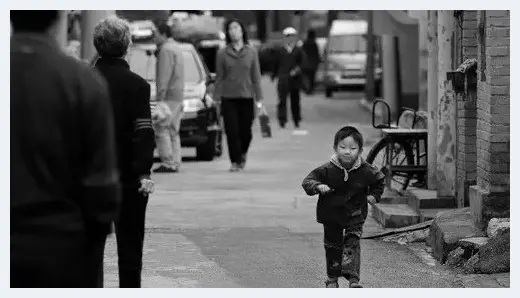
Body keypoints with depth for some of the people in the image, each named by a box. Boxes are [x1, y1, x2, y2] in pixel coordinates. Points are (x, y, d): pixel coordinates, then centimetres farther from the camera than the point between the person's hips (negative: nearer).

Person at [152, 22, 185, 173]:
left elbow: (164, 76, -19)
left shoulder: (166, 50, -12)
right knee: (173, 131, 11)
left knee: (161, 129, -10)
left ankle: (168, 163, -14)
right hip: (178, 95, 10)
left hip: (168, 96, -10)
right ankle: (175, 163, 10)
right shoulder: (176, 48, 20)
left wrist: (160, 96, -20)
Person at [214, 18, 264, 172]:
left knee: (245, 131, 1)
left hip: (246, 97, 0)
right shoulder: (222, 53, 3)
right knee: (232, 131, -5)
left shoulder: (251, 52, 3)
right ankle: (235, 161, 3)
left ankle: (243, 153, 31)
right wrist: (216, 97, 0)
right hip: (228, 97, 0)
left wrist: (259, 98, 0)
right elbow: (219, 77, 5)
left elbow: (256, 77, 5)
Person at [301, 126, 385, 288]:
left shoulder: (366, 171, -9)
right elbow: (308, 181, -13)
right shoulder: (327, 170, -15)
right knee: (333, 246, 11)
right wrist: (318, 187, -32)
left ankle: (353, 278, -14)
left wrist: (374, 195, 1)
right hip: (332, 214, 1)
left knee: (352, 243, -13)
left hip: (355, 214, -1)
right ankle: (332, 278, 26)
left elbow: (379, 180, 12)